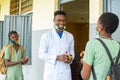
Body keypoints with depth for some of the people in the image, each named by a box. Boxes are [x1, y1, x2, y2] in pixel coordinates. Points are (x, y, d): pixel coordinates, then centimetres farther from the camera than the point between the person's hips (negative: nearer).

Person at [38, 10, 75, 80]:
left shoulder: (70, 36, 11)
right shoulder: (46, 36, -1)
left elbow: (72, 52, 15)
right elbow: (41, 54, -4)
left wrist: (70, 58, -8)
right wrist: (57, 57, -16)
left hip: (65, 72, 3)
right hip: (51, 72, -3)